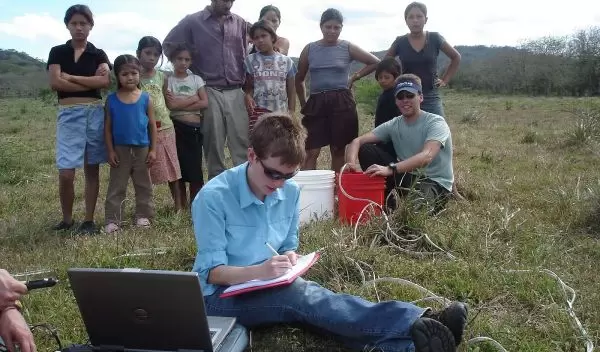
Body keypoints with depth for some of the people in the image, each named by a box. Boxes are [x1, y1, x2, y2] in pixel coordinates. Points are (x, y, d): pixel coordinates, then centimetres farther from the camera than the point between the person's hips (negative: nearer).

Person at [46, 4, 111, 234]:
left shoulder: (99, 54, 9)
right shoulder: (57, 52, 7)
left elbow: (105, 81, -10)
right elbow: (55, 83, -7)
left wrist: (70, 77, -7)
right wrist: (91, 83, -7)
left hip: (94, 113, 1)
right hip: (68, 114, -1)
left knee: (92, 169, 5)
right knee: (66, 174, -7)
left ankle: (89, 220, 14)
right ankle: (67, 219, 14)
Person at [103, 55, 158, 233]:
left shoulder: (145, 98, -2)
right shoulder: (112, 99, -3)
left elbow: (152, 125, 1)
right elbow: (107, 127, 0)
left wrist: (153, 149, -3)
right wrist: (110, 150, -5)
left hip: (142, 149, 1)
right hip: (120, 149, 0)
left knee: (144, 185, 11)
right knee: (116, 187, 6)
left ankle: (143, 215, 23)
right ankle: (112, 220, 11)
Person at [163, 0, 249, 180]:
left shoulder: (241, 23, 8)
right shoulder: (193, 21, 0)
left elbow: (247, 54, 16)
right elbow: (169, 44, 6)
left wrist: (245, 79, 10)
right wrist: (192, 70, 5)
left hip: (236, 92, 2)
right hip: (210, 92, -2)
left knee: (242, 142, 0)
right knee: (214, 145, 5)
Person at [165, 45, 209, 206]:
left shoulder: (196, 79, 7)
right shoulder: (168, 80, 1)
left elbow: (205, 103, -4)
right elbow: (171, 105, -13)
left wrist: (181, 104, -10)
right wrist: (193, 98, -8)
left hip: (195, 127, 2)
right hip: (177, 127, -2)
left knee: (195, 166, 2)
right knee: (180, 165, 5)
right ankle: (182, 204, 17)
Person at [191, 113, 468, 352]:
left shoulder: (290, 192, 0)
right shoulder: (213, 197, -18)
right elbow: (212, 271, -16)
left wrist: (290, 257, -13)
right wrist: (258, 271, -34)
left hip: (272, 286, 5)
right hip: (224, 295, -5)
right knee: (301, 296, -33)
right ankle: (416, 323, -44)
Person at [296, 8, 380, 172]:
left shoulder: (348, 48, 3)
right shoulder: (309, 49, 6)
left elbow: (375, 62, 9)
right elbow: (299, 80, 15)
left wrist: (354, 77, 5)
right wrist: (303, 104, 13)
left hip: (341, 102, 0)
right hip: (316, 103, 1)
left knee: (338, 150, 5)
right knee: (312, 152, -6)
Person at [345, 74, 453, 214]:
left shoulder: (436, 122, -15)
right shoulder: (393, 125, 1)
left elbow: (426, 156, -34)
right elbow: (357, 141, -7)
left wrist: (390, 169, -47)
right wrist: (352, 163, -30)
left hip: (435, 183, -5)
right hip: (407, 176, 5)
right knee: (364, 150, -6)